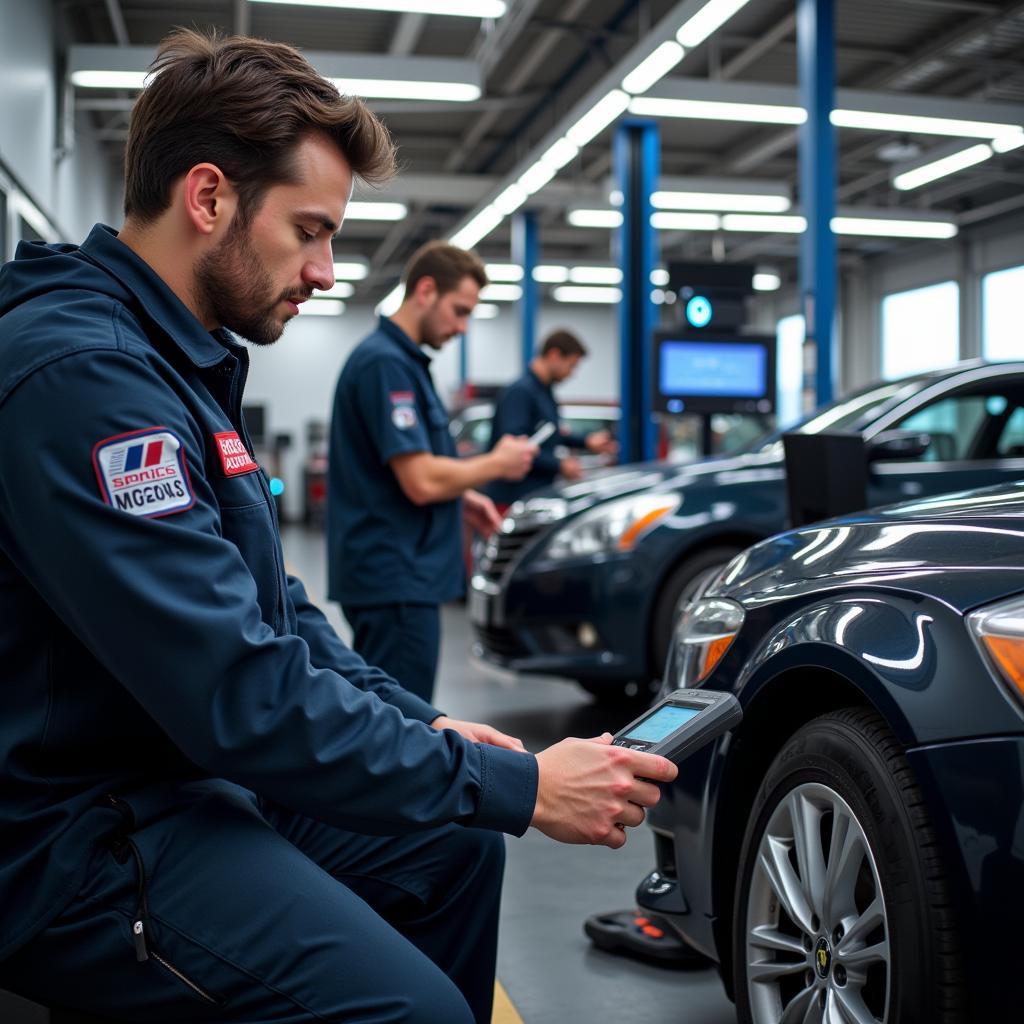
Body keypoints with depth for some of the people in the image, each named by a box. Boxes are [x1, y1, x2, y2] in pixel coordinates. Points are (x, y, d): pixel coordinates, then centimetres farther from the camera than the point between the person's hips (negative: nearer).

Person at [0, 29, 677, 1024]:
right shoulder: (82, 376, -23)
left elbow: (268, 608, 16)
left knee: (454, 848, 14)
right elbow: (241, 695, -27)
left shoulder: (179, 364, 12)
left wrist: (426, 725, 3)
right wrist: (522, 786, -20)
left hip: (185, 775, 10)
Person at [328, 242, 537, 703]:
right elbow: (421, 481, -23)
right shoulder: (385, 363, -16)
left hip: (393, 574, 10)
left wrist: (462, 499, 13)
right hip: (396, 578, -10)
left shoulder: (403, 360, 16)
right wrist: (498, 463, -8)